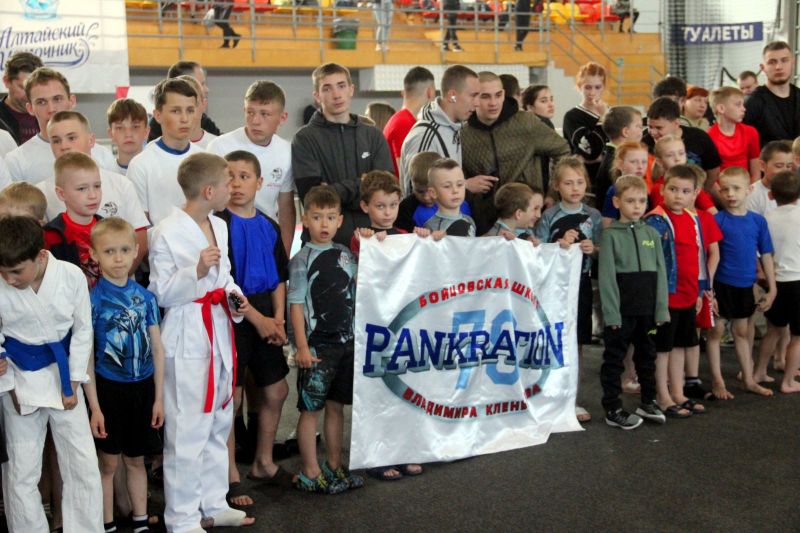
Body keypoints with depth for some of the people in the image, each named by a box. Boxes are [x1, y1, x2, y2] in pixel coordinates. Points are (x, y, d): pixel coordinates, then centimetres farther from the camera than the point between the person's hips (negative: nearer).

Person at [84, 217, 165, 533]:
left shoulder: (145, 296, 0)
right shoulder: (92, 299, -10)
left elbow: (157, 349, 4)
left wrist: (158, 397, 3)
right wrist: (94, 406, -11)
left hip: (142, 388, 3)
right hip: (108, 388, -3)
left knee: (136, 459, 15)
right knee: (108, 462, 8)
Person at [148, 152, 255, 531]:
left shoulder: (219, 227, 9)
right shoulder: (166, 233, -14)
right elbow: (162, 293, -13)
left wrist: (235, 297, 1)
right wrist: (196, 271, -27)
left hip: (220, 333, 8)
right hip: (187, 339, -8)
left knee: (218, 425, 17)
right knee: (186, 432, -3)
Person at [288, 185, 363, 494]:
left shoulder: (346, 256, 8)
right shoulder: (302, 259, -7)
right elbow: (295, 305, -9)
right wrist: (302, 347, -14)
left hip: (345, 341, 5)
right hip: (316, 344, -5)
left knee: (336, 407, 14)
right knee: (310, 409, 2)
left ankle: (334, 466, 26)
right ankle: (310, 473, 10)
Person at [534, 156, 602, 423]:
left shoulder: (593, 216, 5)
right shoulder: (549, 217, -2)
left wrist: (593, 249, -11)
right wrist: (560, 244, -18)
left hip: (581, 283, 3)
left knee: (577, 343, 8)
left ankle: (571, 399, 18)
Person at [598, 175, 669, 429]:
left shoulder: (652, 234, 8)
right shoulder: (611, 235, -4)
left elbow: (660, 273, 8)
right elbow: (606, 276, -9)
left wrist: (661, 309, 1)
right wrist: (611, 312, -15)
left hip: (647, 310, 5)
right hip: (621, 310, -5)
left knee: (647, 356, 16)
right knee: (614, 359, 3)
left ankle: (648, 402, 30)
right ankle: (613, 410, 10)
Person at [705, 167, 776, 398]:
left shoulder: (758, 221, 1)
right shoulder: (717, 220, -10)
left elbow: (766, 256, 5)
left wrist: (772, 289, 5)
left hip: (745, 286, 4)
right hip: (722, 284, -4)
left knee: (743, 331, 17)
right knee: (716, 331, 5)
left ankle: (749, 379, 28)